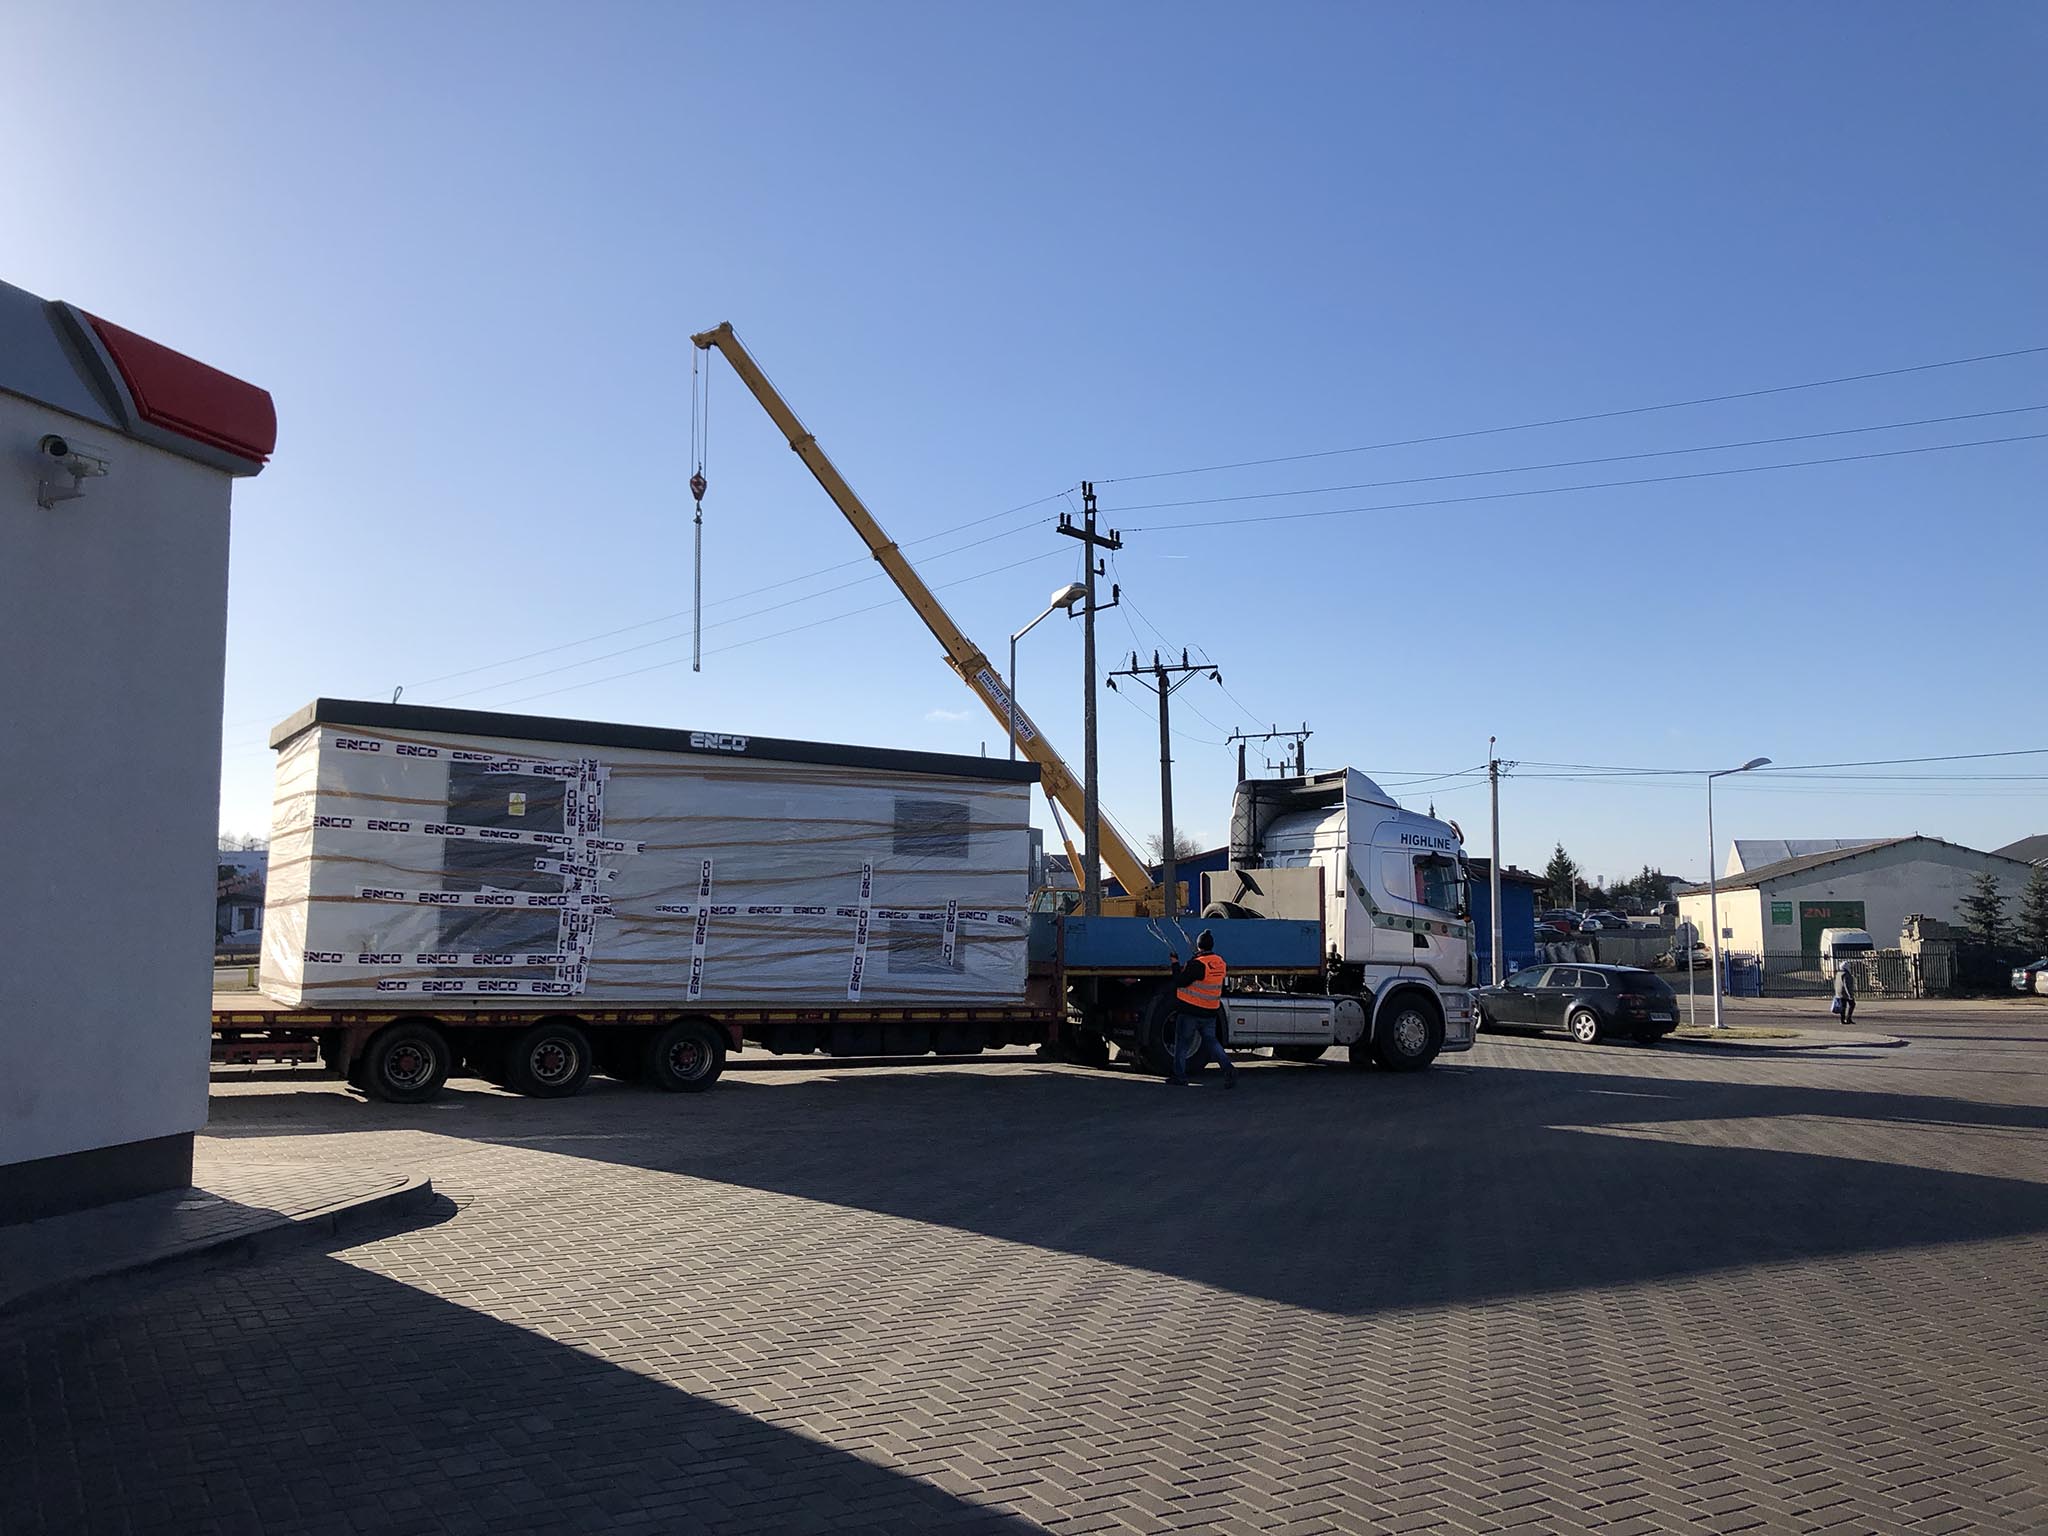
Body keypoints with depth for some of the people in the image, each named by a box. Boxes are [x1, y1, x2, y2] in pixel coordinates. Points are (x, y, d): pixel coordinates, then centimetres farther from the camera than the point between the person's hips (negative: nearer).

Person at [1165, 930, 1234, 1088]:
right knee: (1211, 1040, 14)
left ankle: (1179, 1075, 10)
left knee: (1182, 1043, 7)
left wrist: (1175, 963, -5)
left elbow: (1180, 982, -17)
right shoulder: (1220, 963, 3)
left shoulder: (1197, 964, -19)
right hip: (1210, 1012, 6)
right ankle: (1228, 1068, -5)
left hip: (1189, 1011, -6)